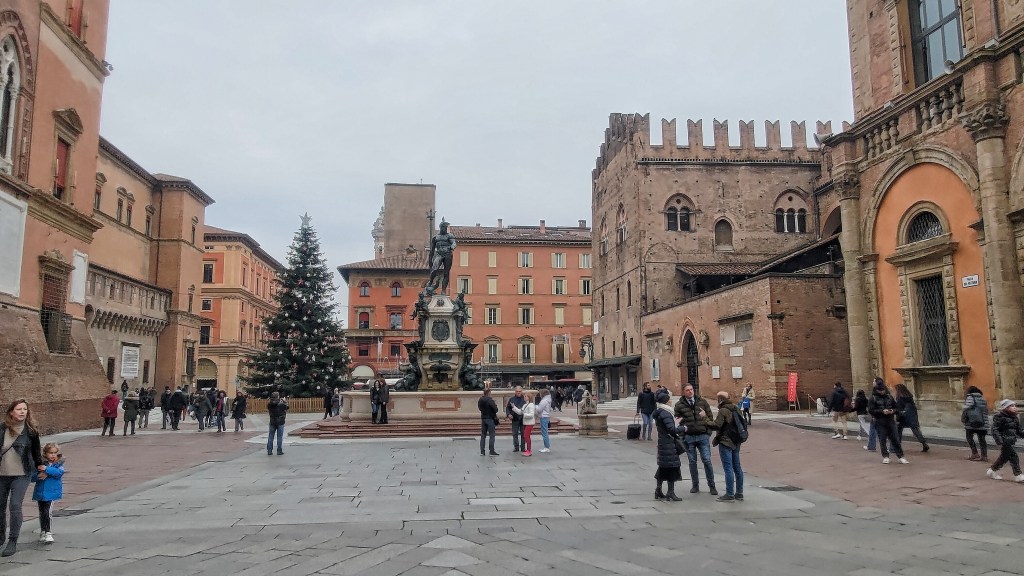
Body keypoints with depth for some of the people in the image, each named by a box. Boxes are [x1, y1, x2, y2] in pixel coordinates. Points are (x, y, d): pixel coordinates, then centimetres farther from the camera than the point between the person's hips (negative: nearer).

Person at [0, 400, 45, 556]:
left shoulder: (31, 431, -4)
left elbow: (36, 450, 8)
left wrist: (39, 465, 5)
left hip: (21, 475, -2)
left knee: (15, 506, -10)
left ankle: (13, 542, -2)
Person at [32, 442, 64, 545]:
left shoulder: (59, 464, 1)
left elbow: (59, 472, -18)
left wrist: (47, 469, -25)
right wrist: (39, 476, -21)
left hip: (51, 493, -3)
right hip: (40, 493, 3)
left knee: (48, 512, -15)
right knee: (42, 513, 14)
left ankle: (48, 533, -8)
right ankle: (43, 532, 30)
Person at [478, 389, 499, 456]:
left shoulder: (480, 400, 3)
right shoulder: (490, 400, -18)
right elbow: (495, 409, -19)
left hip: (483, 418, 7)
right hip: (490, 418, -6)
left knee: (483, 435, 11)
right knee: (492, 435, -1)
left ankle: (482, 451, 12)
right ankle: (492, 451, -2)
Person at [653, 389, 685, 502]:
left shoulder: (659, 412, 10)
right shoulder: (665, 413, -20)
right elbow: (672, 429, -25)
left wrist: (675, 421, 17)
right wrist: (683, 428, -10)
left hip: (662, 443, 10)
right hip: (669, 444, -10)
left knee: (663, 467, 16)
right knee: (672, 466, -1)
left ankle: (658, 491, 22)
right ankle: (670, 493, 5)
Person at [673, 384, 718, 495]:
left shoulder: (702, 402, 5)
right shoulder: (679, 405, 1)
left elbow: (710, 416, 10)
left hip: (703, 436, 0)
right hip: (688, 437, 0)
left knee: (707, 461, -2)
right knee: (692, 462, 9)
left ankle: (711, 486, 10)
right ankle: (695, 485, 21)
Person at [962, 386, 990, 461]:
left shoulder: (970, 398, -6)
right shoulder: (983, 399, 12)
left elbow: (965, 410, -12)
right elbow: (986, 411, 13)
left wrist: (963, 419, 1)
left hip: (971, 424, -5)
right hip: (982, 424, 5)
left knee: (970, 437, 8)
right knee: (982, 439, 9)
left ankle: (975, 453, 2)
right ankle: (984, 455, 8)